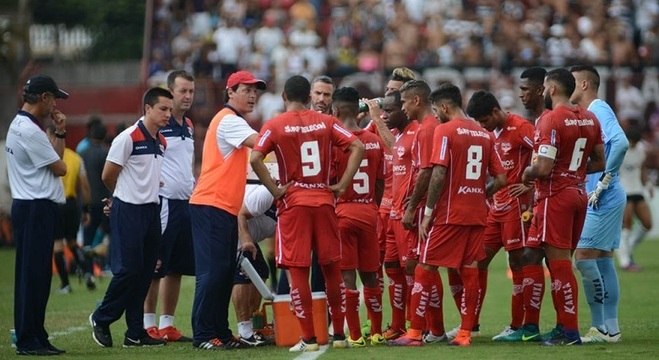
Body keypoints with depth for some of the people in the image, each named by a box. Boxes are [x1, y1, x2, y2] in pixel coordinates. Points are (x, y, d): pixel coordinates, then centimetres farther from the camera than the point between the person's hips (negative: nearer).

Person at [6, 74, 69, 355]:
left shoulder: (19, 126, 17)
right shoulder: (30, 131, -16)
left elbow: (55, 159, 19)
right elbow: (60, 168, -11)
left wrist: (60, 133, 9)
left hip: (30, 208, 11)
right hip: (36, 208, -11)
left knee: (37, 275, 12)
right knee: (33, 274, -8)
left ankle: (35, 337, 15)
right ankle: (28, 340, -7)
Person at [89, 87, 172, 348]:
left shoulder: (162, 142, 12)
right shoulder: (128, 138, -12)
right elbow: (108, 177, -7)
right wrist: (122, 197, 8)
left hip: (151, 209, 7)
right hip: (128, 211, -7)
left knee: (145, 272, 7)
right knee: (128, 270, -9)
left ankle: (135, 332, 11)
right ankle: (101, 319, 9)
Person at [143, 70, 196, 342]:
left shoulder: (189, 127, 15)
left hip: (186, 203, 8)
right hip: (163, 203, -8)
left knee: (177, 268, 10)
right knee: (154, 268, -2)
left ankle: (167, 324, 16)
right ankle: (148, 325, 3)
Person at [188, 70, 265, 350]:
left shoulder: (234, 122, 22)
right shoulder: (228, 120, -10)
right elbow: (260, 143, -25)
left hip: (226, 209, 10)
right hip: (211, 206, -10)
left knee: (225, 272, 11)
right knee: (212, 271, -10)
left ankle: (220, 332, 14)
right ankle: (203, 335, -10)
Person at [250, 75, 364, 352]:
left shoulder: (275, 126, -3)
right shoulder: (326, 122, 5)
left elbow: (255, 159, -16)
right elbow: (357, 147, -3)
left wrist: (274, 190, -8)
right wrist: (342, 185, -2)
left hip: (293, 202, -3)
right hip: (324, 200, 3)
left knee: (298, 270, 0)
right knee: (331, 267, 11)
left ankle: (309, 338, -2)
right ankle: (339, 334, 15)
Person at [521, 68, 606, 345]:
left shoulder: (551, 120, -16)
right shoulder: (590, 119, 10)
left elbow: (543, 168, -21)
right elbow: (599, 163, 15)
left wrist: (527, 173, -1)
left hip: (555, 196, -8)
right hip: (578, 193, 8)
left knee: (559, 263, -5)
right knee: (561, 263, 14)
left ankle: (569, 330, -4)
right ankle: (564, 325, 17)